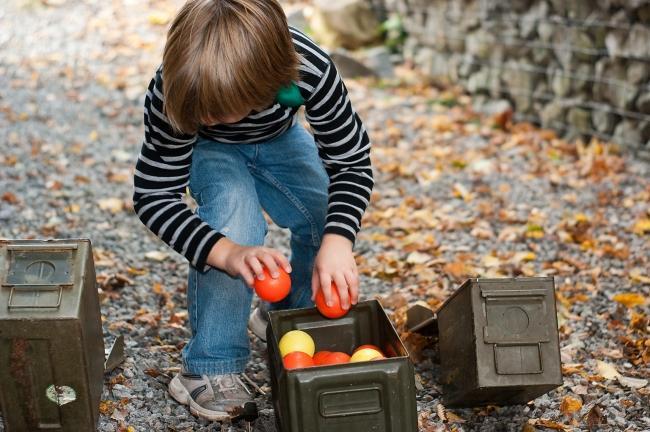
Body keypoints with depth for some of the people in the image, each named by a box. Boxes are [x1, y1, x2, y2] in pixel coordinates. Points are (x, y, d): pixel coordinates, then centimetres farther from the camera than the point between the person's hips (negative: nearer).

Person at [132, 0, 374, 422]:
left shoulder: (311, 70, -39)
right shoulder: (173, 92, -40)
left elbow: (352, 164, -28)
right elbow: (154, 195, -34)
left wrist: (338, 240, -45)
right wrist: (229, 253, -49)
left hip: (279, 139, 3)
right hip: (208, 151, -2)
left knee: (331, 221, -17)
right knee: (235, 223, -31)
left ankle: (294, 317, 14)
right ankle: (210, 370, -17)